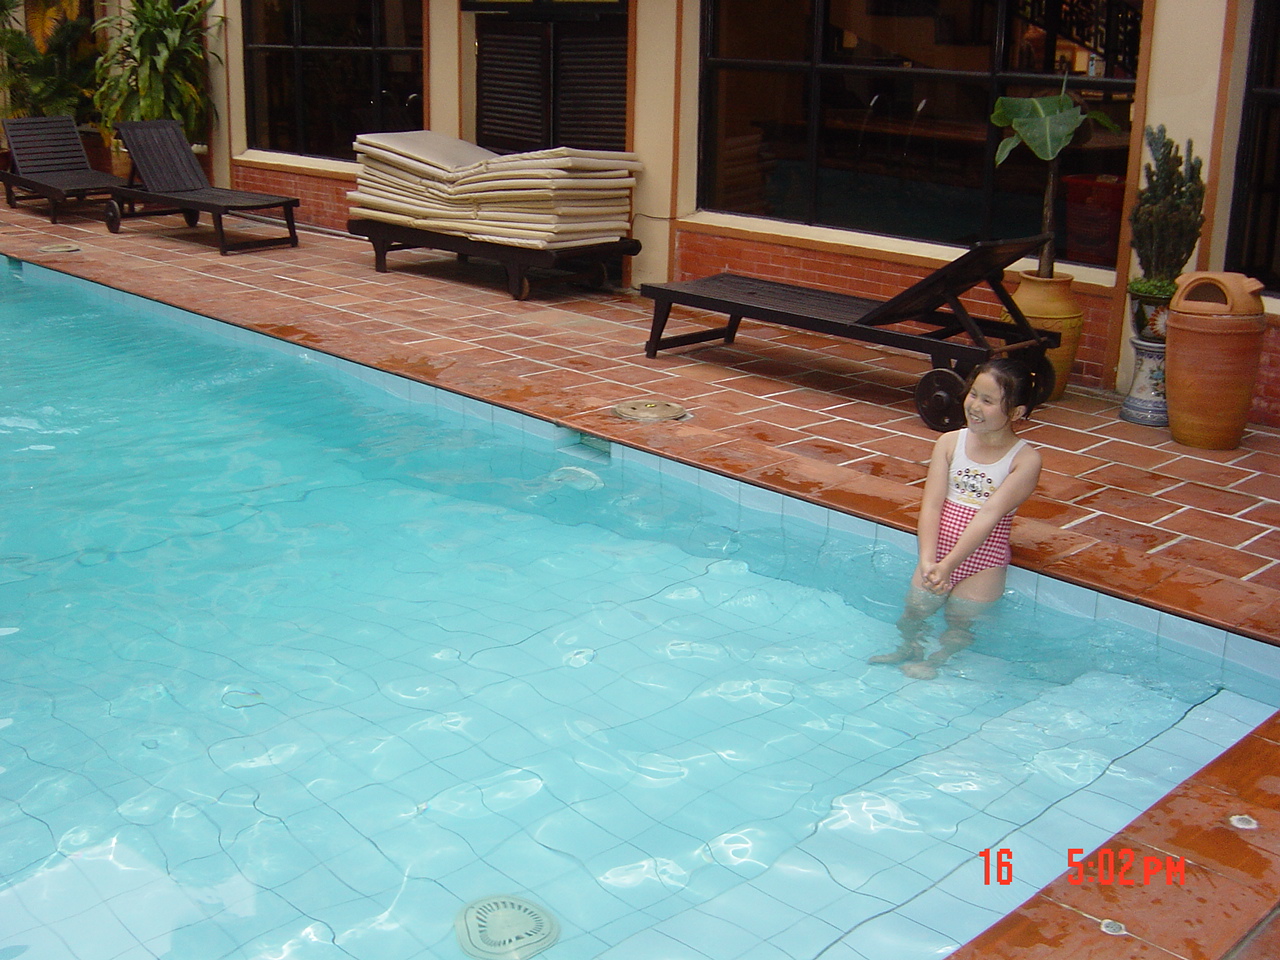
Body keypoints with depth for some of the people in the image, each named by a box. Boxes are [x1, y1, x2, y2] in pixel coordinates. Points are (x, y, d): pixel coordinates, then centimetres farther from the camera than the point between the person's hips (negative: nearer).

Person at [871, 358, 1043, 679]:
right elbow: (932, 505, -9)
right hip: (938, 554, 3)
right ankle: (908, 650, 33)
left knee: (959, 627, 1)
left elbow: (989, 514, -20)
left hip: (982, 563, -3)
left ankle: (935, 660, 27)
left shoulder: (1025, 459, -12)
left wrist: (949, 565, -28)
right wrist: (928, 560, -24)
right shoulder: (950, 442, -2)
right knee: (912, 615, 5)